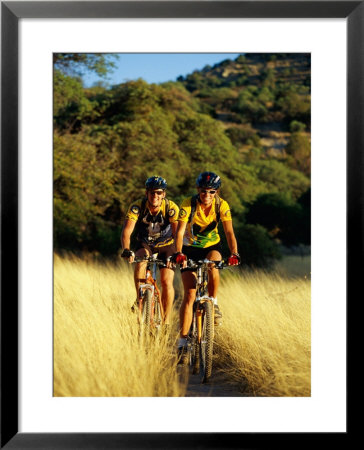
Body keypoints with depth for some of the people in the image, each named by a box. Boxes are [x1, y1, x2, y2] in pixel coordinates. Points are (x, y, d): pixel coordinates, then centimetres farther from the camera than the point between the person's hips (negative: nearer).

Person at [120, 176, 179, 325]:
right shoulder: (137, 207, -23)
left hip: (166, 246, -1)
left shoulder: (171, 207, -24)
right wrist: (126, 250, -50)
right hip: (145, 245, 1)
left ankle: (166, 320, -2)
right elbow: (127, 230, -32)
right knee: (140, 261, -32)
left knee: (166, 281, -14)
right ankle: (140, 300, -18)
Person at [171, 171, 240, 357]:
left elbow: (229, 232, -21)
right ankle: (183, 341, -8)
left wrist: (234, 253, -38)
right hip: (191, 248, -1)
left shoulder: (222, 205, -17)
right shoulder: (188, 204, -22)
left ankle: (214, 304, -11)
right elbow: (180, 231, -29)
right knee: (189, 295, -11)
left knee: (213, 266, -36)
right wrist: (178, 253, -46)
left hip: (211, 246, 1)